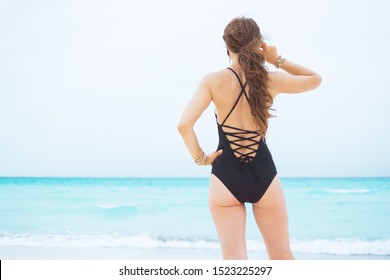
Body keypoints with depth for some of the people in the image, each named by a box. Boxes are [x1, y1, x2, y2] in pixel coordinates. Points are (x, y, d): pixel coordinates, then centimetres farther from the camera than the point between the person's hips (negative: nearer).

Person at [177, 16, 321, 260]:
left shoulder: (214, 81, -7)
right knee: (281, 254, 19)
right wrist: (278, 60, 9)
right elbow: (315, 79, 15)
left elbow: (184, 125, -16)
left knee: (234, 258, 5)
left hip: (226, 176, -1)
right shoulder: (271, 80, -3)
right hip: (263, 175, 1)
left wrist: (200, 158, -2)